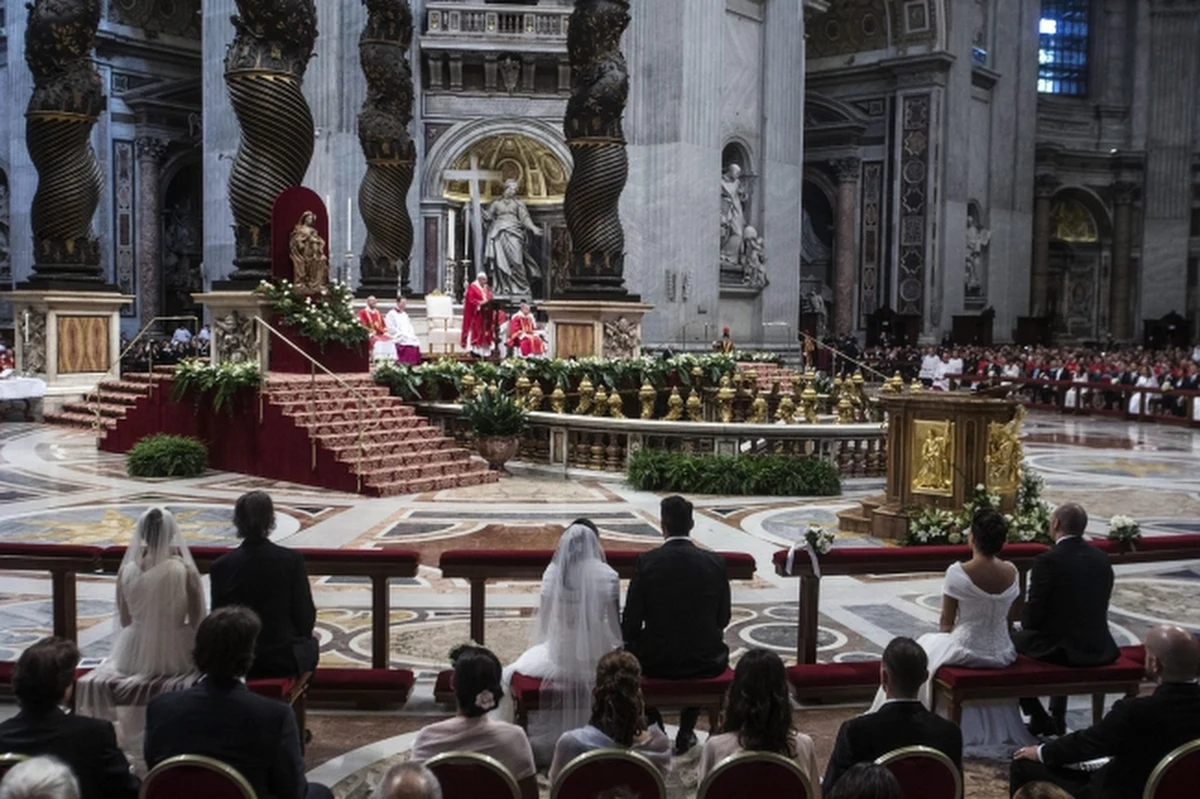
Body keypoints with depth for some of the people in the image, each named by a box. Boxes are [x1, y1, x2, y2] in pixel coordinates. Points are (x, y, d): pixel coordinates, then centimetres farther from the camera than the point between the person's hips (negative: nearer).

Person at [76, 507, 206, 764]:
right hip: (176, 656, -3)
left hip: (136, 656, 3)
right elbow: (197, 621, -9)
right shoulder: (186, 570, -17)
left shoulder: (126, 570, -8)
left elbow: (125, 621, 3)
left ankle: (138, 750, 43)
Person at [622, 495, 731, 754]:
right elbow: (723, 619, 3)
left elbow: (630, 624, -8)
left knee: (631, 652, 31)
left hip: (657, 663, -1)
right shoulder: (715, 562, -6)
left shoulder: (646, 561, -12)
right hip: (706, 663, 2)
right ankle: (685, 734, 34)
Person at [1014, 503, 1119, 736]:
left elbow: (1032, 618, -14)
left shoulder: (1047, 561, -17)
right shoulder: (1102, 559, 3)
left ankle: (1039, 719, 16)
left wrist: (1025, 622, 11)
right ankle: (1057, 718, 39)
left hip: (1059, 648, -7)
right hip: (1098, 649, 7)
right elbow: (1098, 609, 12)